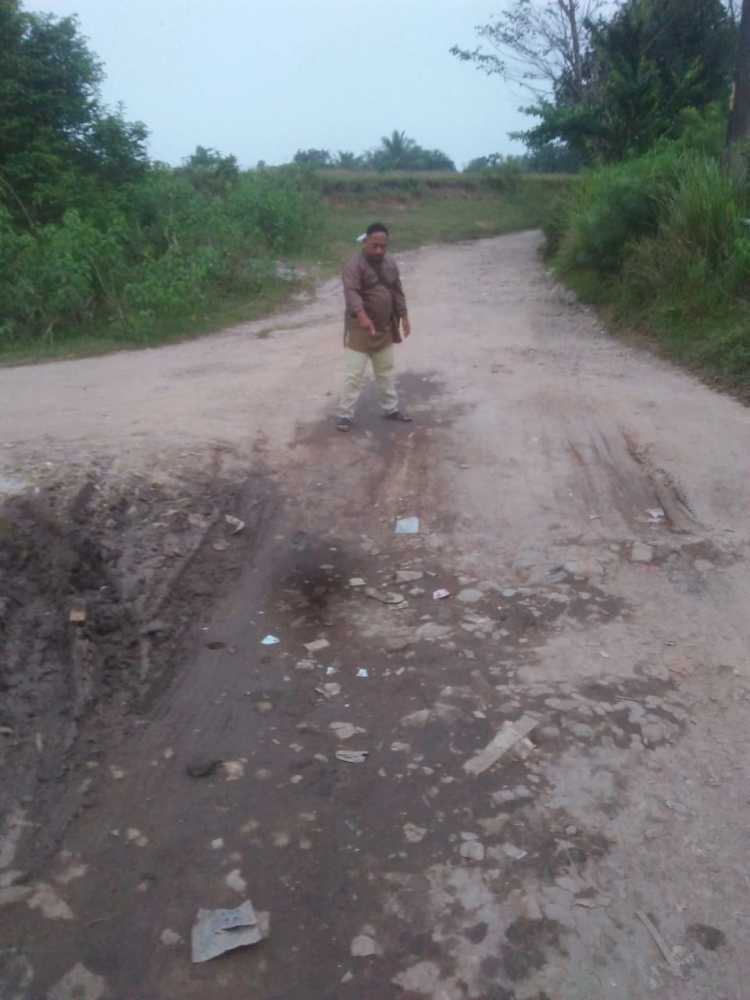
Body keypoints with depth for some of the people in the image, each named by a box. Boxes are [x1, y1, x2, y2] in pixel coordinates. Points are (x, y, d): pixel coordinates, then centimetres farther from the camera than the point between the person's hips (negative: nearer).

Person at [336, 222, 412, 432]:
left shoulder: (390, 263, 6)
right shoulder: (355, 265, -18)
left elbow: (397, 292, 15)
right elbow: (351, 292, -32)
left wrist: (403, 317, 11)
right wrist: (362, 316, -47)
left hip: (385, 329, 7)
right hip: (360, 330, -7)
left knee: (386, 371, 17)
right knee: (355, 375, -4)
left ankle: (390, 408, 31)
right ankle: (344, 414, 7)